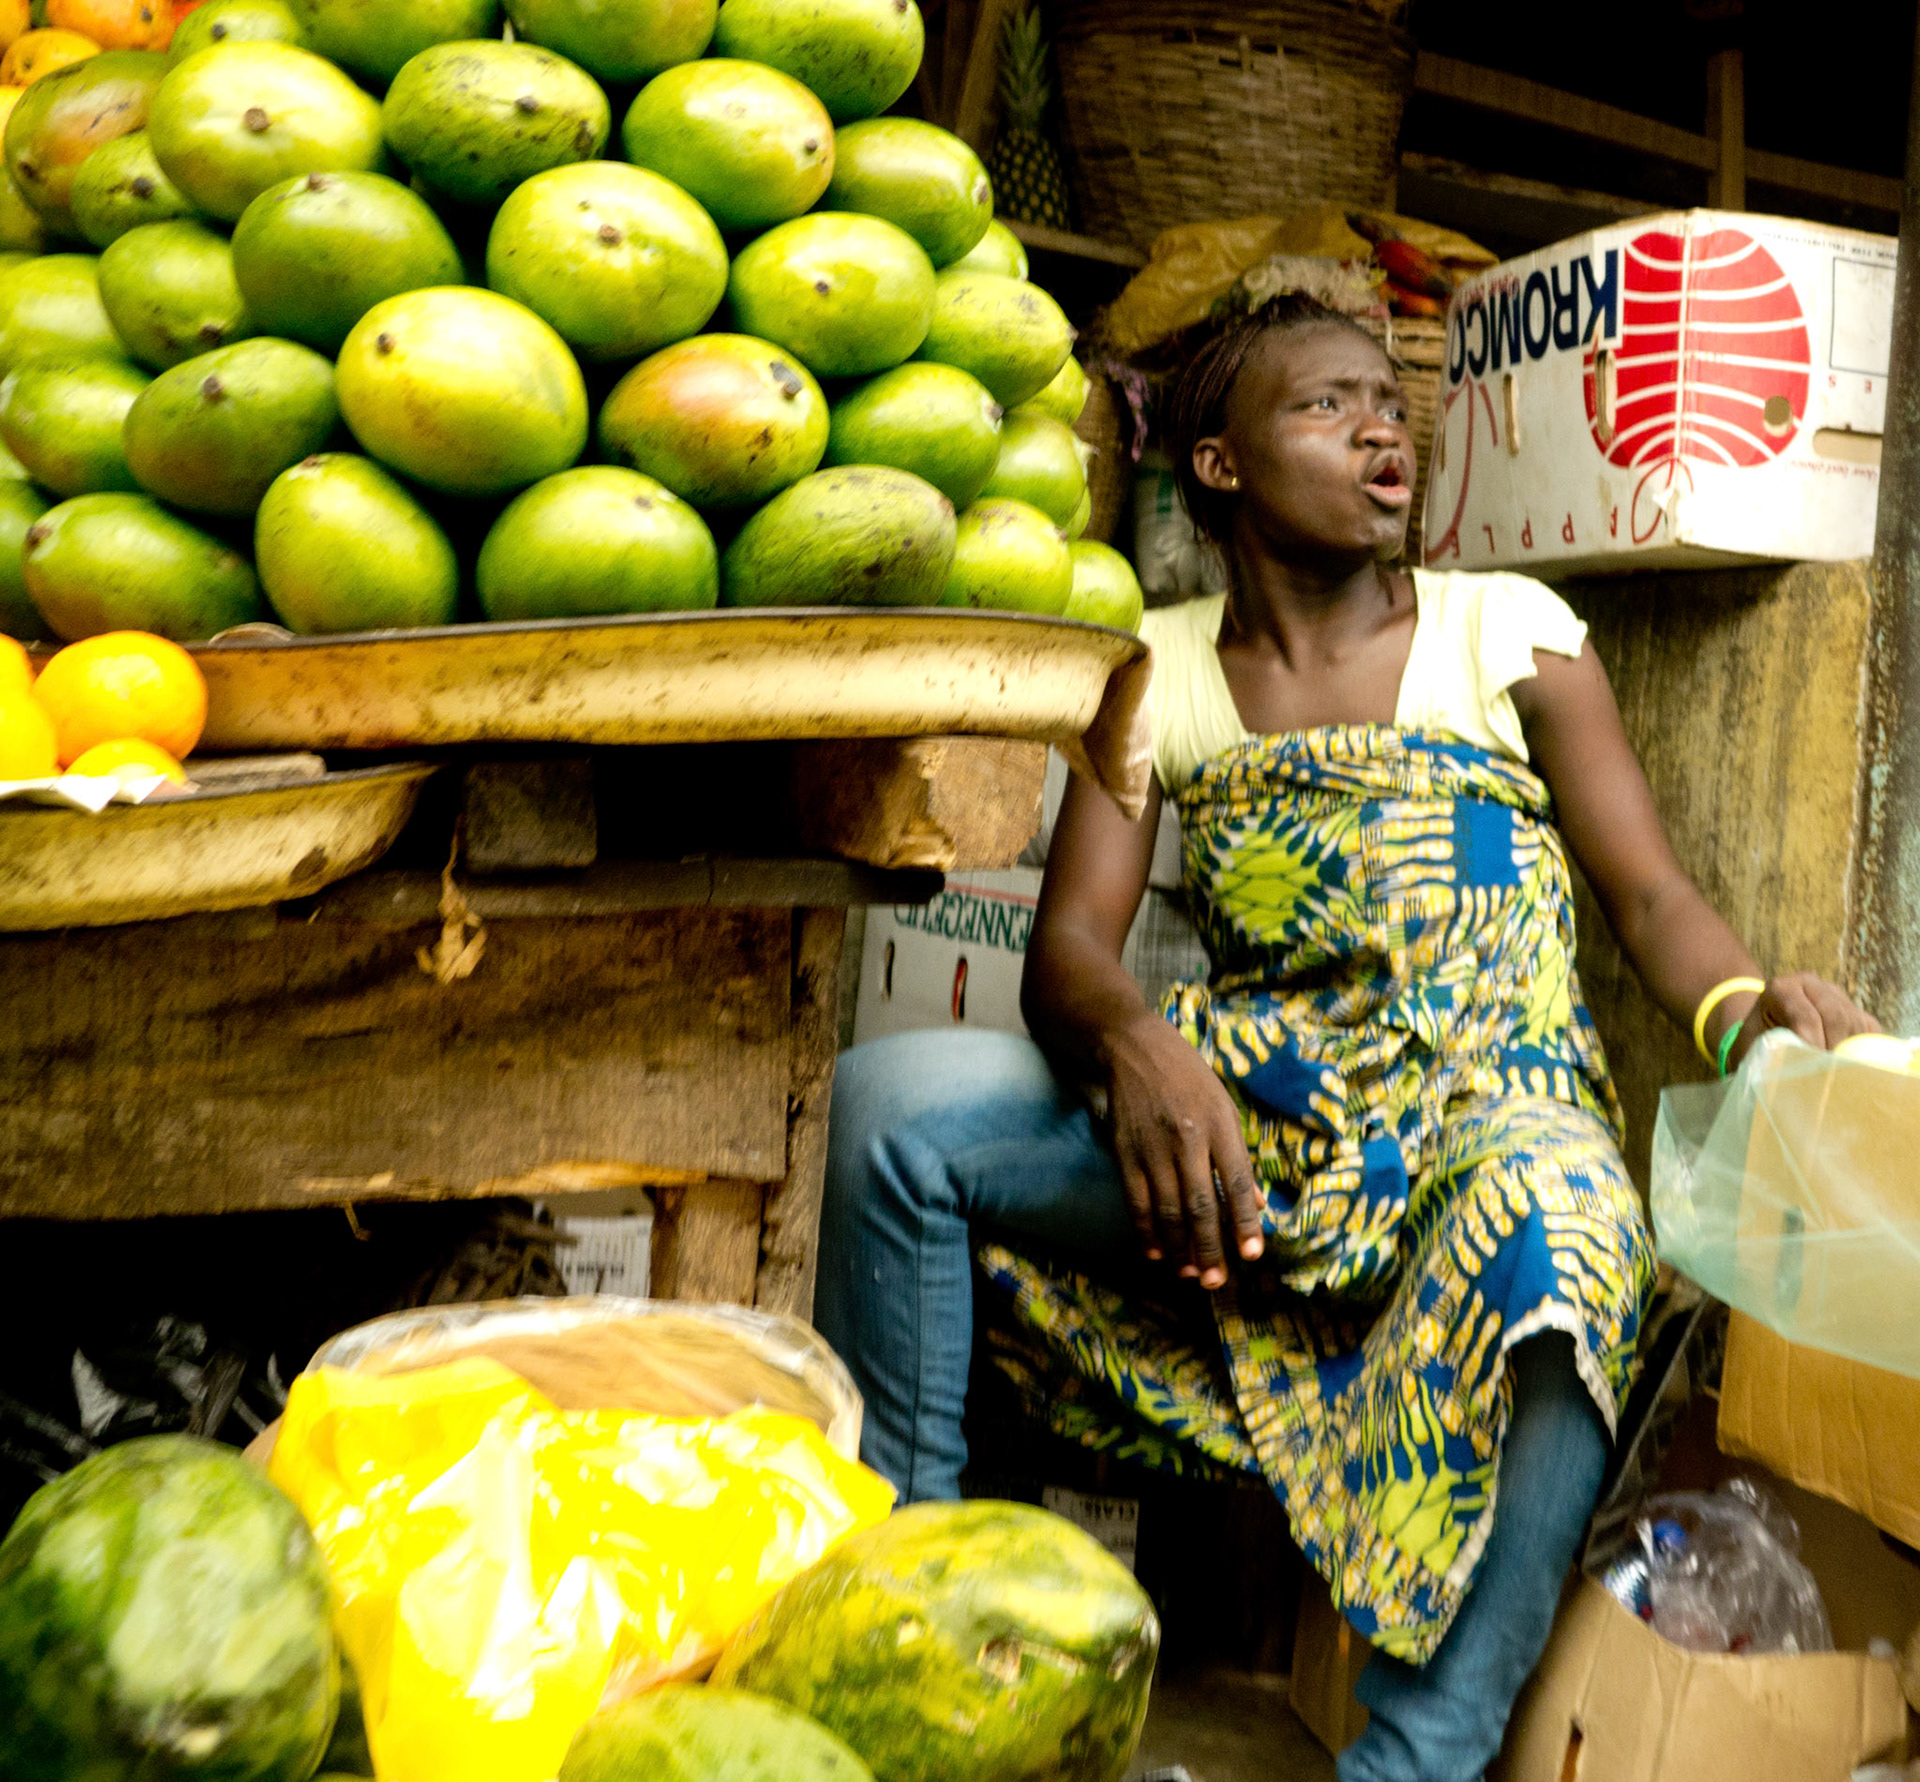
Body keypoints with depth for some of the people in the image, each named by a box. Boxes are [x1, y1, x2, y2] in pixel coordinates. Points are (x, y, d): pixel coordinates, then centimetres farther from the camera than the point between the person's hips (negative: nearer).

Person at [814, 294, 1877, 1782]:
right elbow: (1069, 939, -2)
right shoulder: (1160, 668, 8)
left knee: (1564, 1239, -38)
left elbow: (1652, 893, -1)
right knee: (892, 1096, -18)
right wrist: (1135, 1046, -26)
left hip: (1488, 1116, -1)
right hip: (1244, 1122, 2)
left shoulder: (1506, 631, 5)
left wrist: (1747, 1009, -25)